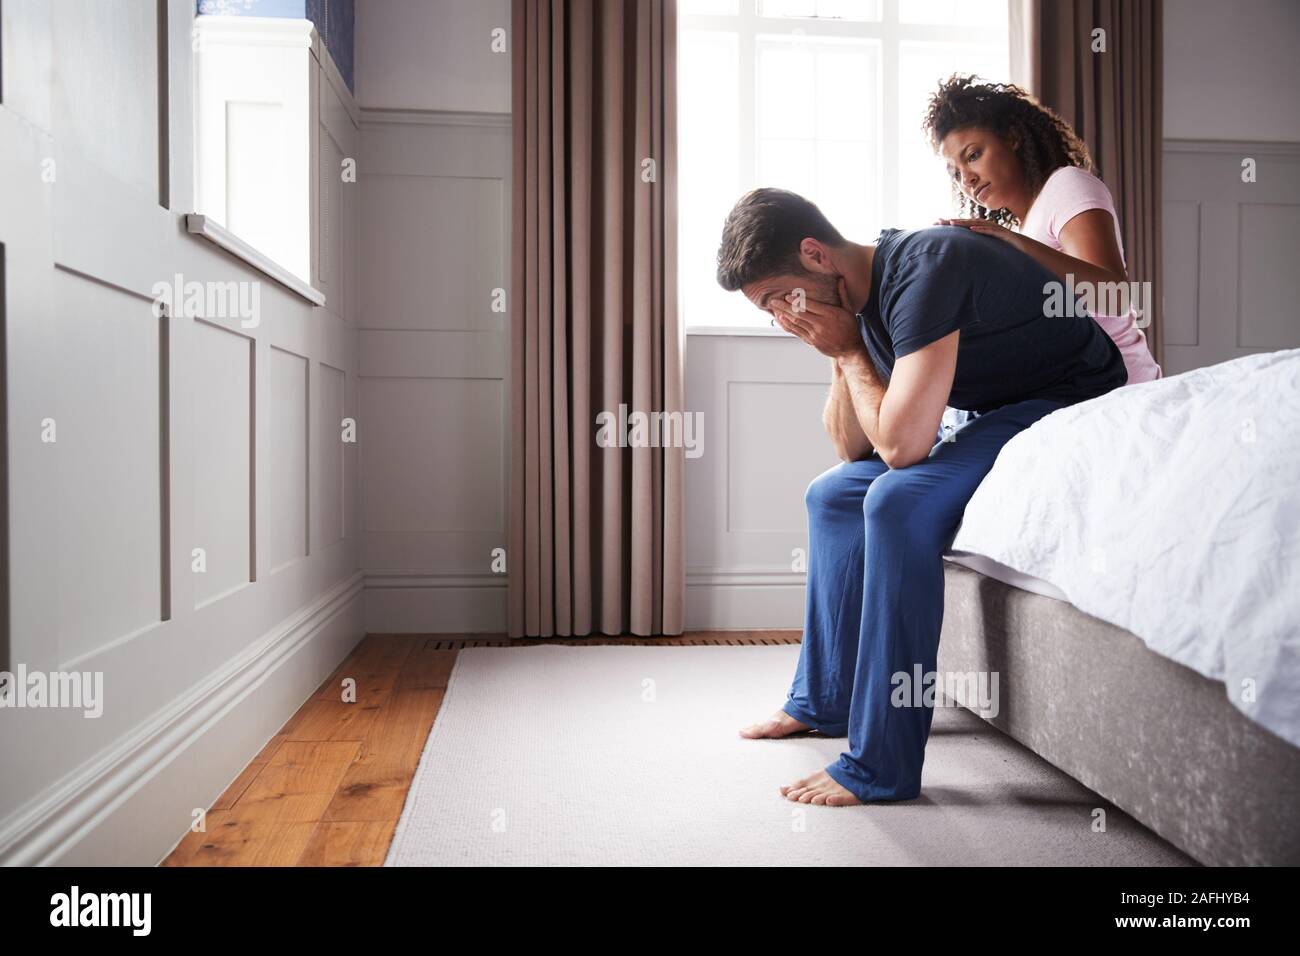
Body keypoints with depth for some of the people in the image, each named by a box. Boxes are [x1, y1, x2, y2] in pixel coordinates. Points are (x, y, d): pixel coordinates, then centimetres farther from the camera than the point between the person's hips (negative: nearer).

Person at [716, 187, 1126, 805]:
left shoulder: (923, 267, -25)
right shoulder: (860, 300, 3)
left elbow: (901, 443, -31)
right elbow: (852, 450, 5)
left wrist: (848, 350, -18)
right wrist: (841, 355, -9)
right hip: (996, 418, 10)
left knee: (897, 500, -32)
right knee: (831, 495, 10)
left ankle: (880, 766, -22)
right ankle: (823, 700, 19)